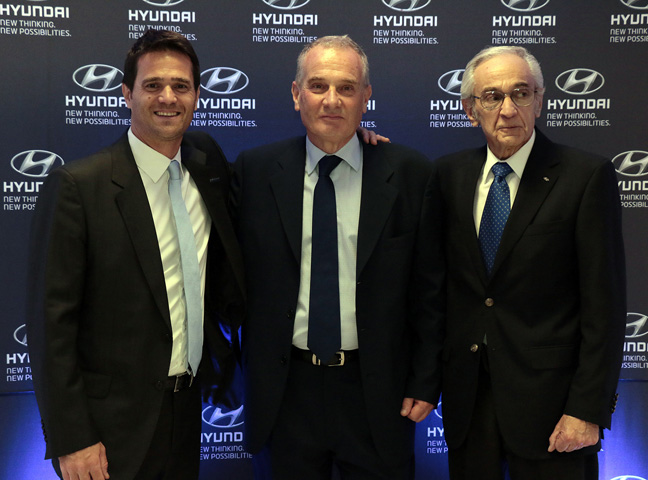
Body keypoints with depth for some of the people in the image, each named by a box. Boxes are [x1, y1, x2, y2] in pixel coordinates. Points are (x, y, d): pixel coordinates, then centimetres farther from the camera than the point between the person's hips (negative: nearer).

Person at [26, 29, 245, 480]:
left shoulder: (209, 164, 2)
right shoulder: (77, 186, -15)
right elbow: (52, 320, -14)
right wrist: (71, 440, -15)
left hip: (188, 409, 5)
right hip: (114, 424, -5)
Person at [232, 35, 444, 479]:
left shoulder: (410, 173, -4)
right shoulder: (255, 171, -1)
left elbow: (431, 288, -2)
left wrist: (426, 382, -3)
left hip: (378, 393, 0)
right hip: (285, 391, 1)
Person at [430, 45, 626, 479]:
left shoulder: (587, 175, -8)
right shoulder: (449, 173, 5)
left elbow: (605, 303, -10)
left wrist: (588, 410, -13)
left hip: (547, 398, -4)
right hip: (466, 394, 4)